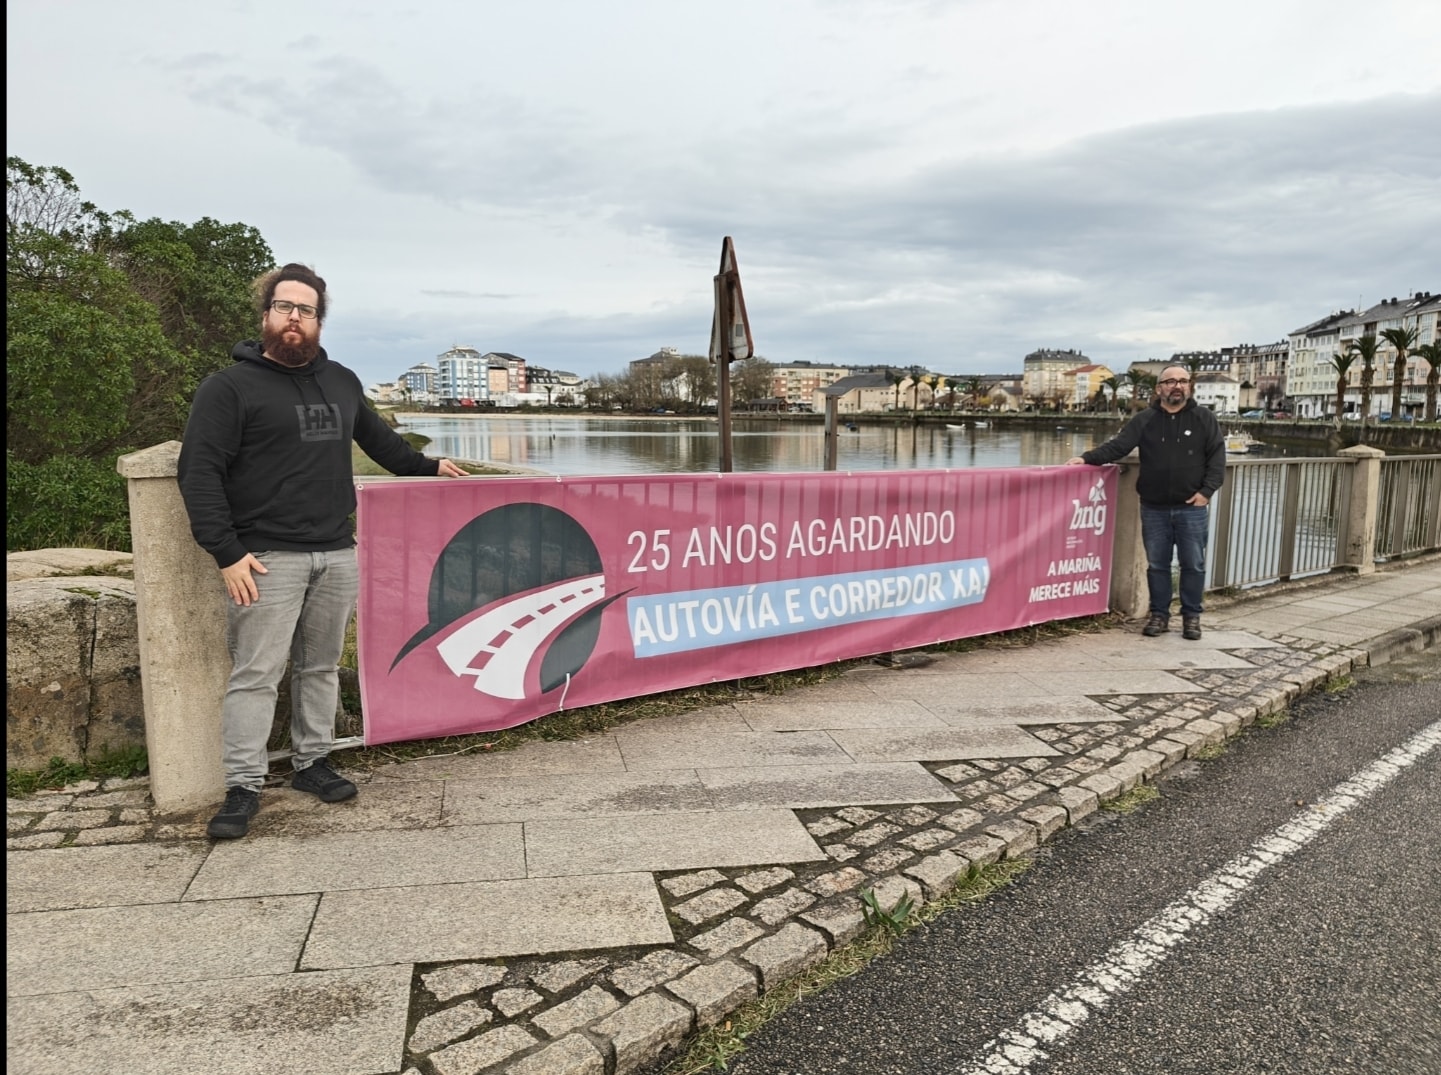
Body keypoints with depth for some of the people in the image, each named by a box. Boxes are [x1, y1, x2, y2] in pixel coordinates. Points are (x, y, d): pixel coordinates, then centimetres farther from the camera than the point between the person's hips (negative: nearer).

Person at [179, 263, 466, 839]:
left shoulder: (341, 381, 16)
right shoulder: (230, 387, -2)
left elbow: (377, 436, 33)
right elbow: (200, 473, -8)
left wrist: (426, 466, 38)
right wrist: (227, 553, -15)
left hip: (336, 554, 5)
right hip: (268, 558, -5)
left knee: (321, 667, 12)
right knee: (256, 674, -3)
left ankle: (313, 761, 24)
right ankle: (243, 787, 5)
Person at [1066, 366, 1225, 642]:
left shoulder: (1204, 419, 2)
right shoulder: (1144, 420, 3)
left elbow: (1217, 457, 0)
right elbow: (1117, 446, -4)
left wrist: (1206, 490, -11)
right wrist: (1087, 458, -18)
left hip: (1191, 508, -1)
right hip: (1154, 508, 1)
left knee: (1193, 564, 5)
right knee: (1157, 564, 8)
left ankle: (1191, 616, 18)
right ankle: (1159, 614, 20)